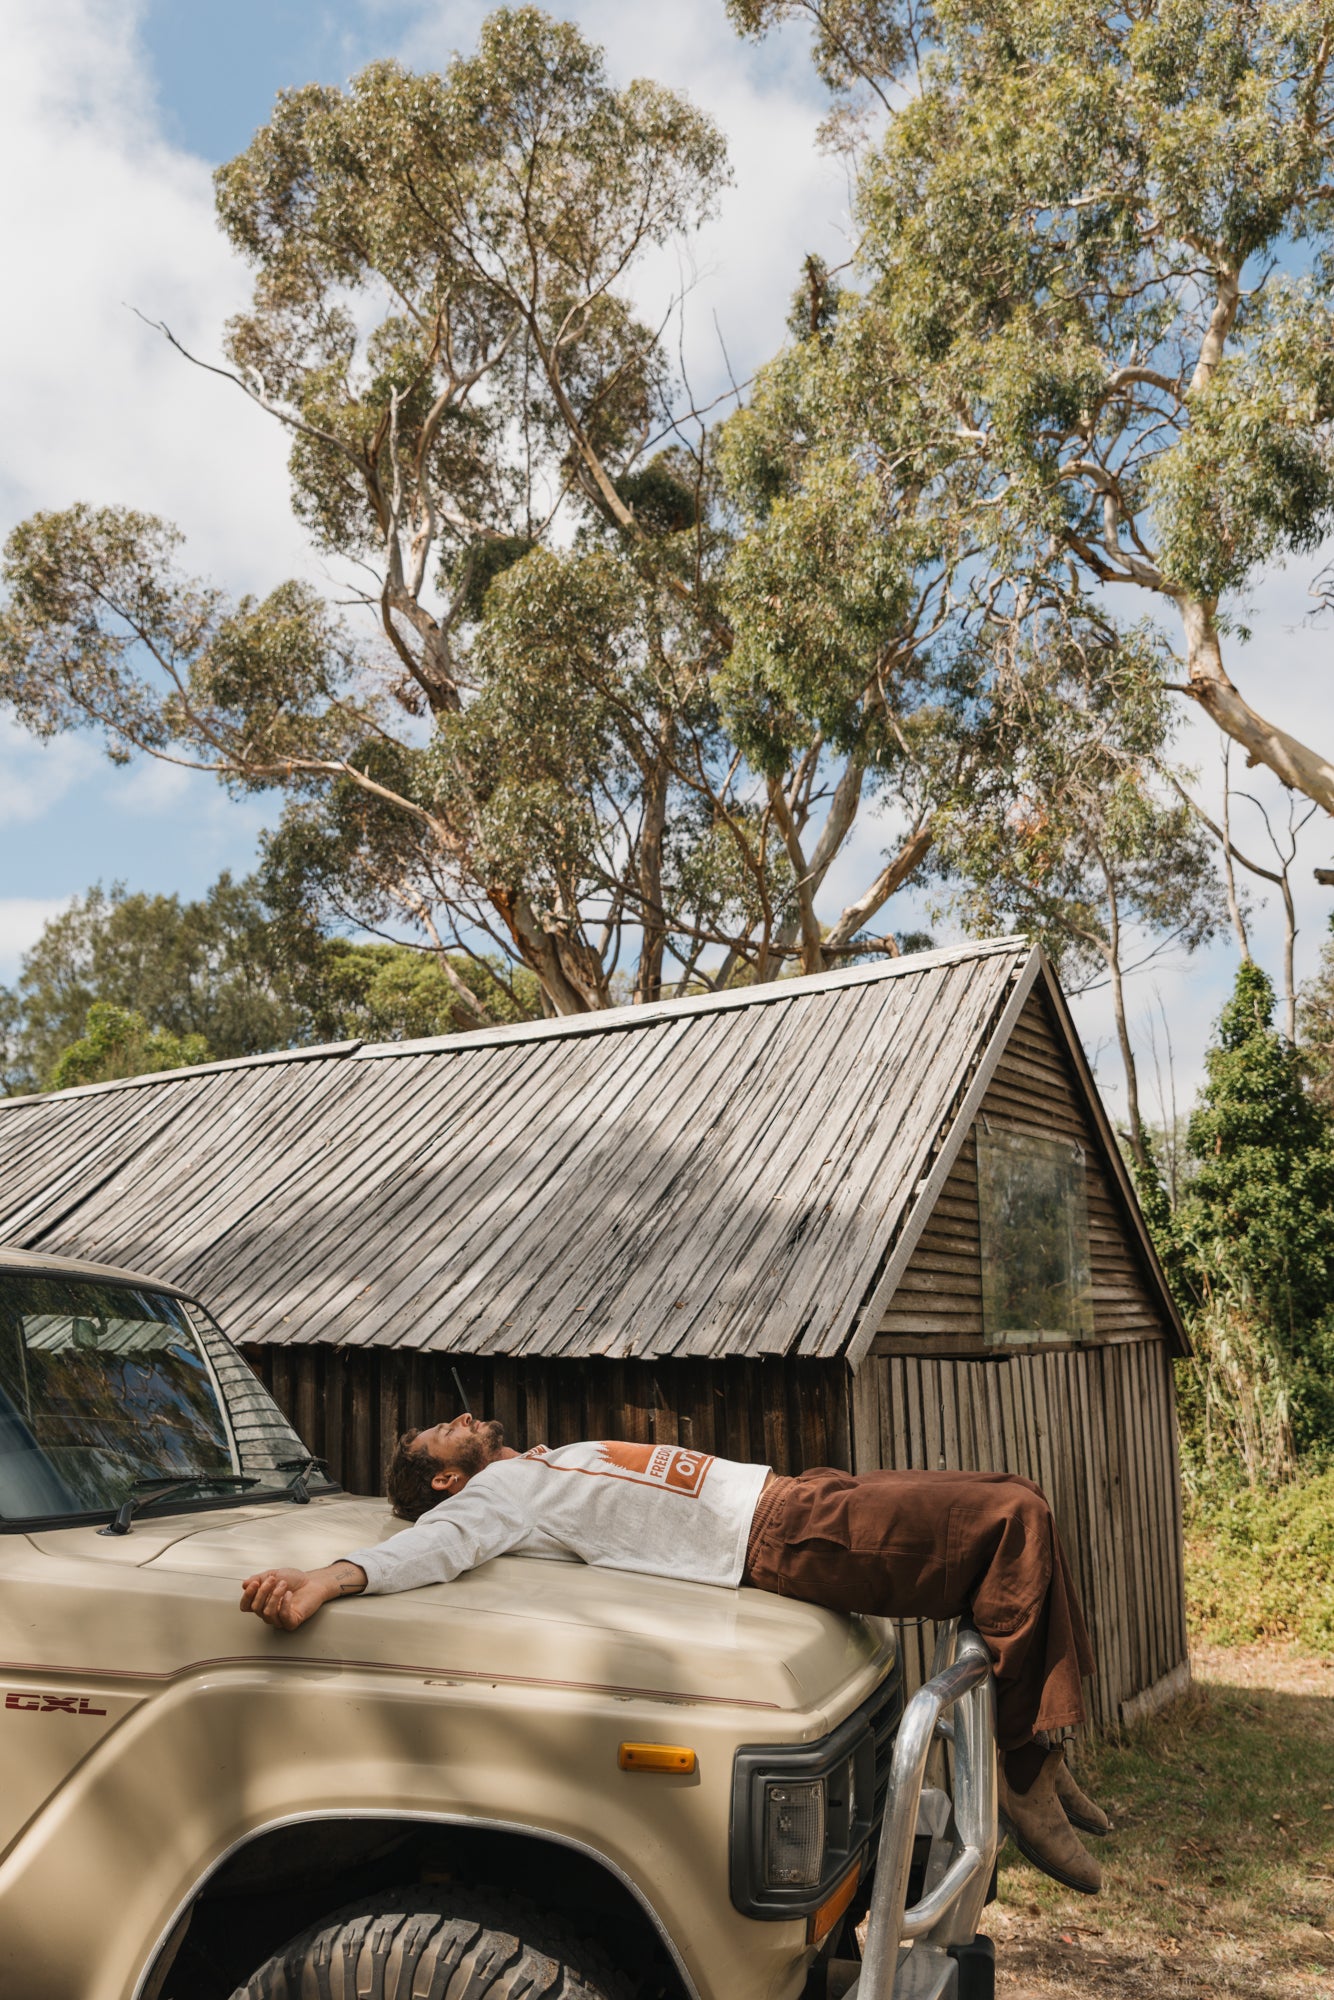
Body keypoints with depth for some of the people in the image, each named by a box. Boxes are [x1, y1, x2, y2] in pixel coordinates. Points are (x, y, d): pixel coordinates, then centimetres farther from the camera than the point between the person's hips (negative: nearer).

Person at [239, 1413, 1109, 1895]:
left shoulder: (549, 1464, 24)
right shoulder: (489, 1496, -4)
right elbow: (439, 1539, -24)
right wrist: (329, 1578, -40)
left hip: (796, 1492, 10)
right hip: (782, 1537, -10)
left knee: (1016, 1504, 10)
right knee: (1013, 1521, -19)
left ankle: (1040, 1746, 10)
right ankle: (1026, 1777, -10)